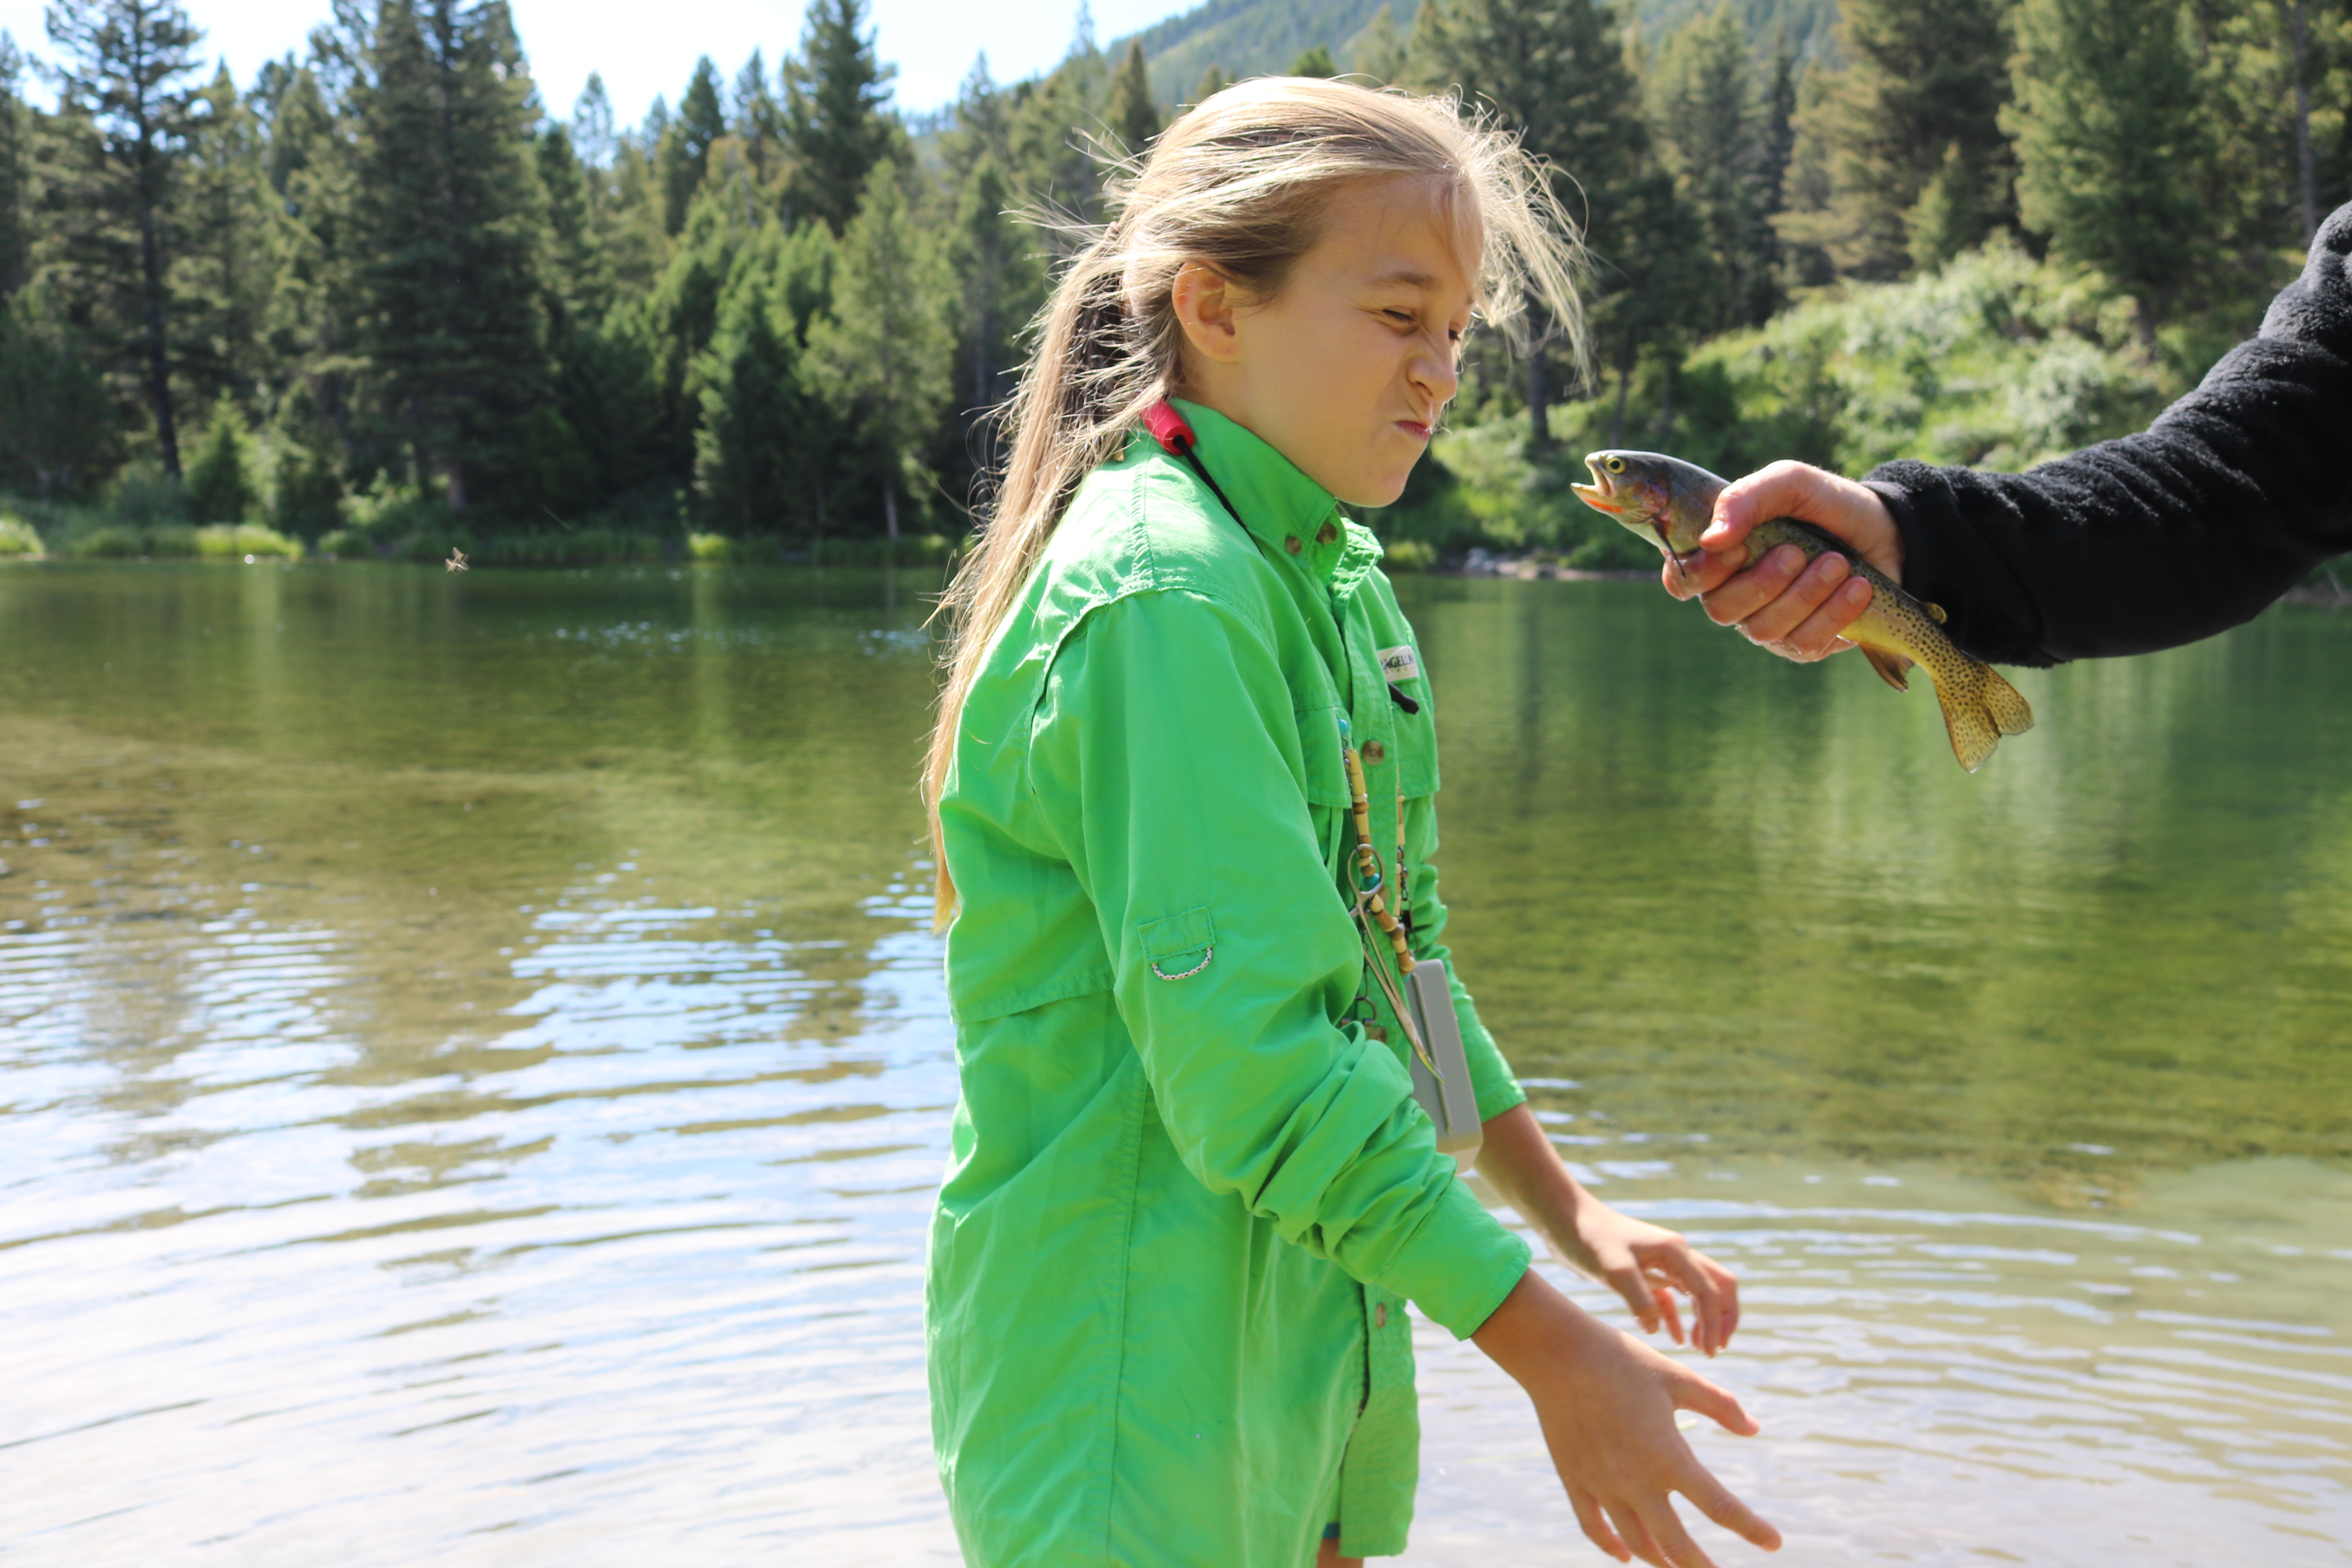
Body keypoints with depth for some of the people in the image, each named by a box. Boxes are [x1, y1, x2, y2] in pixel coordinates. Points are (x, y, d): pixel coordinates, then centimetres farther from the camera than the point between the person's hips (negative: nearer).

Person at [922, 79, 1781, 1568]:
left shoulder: (1337, 579, 7)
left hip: (1310, 1323, 9)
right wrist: (1554, 1354, -22)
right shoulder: (1162, 597, -22)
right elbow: (1247, 1057, -27)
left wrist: (1568, 1207, 15)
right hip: (1135, 1371, -9)